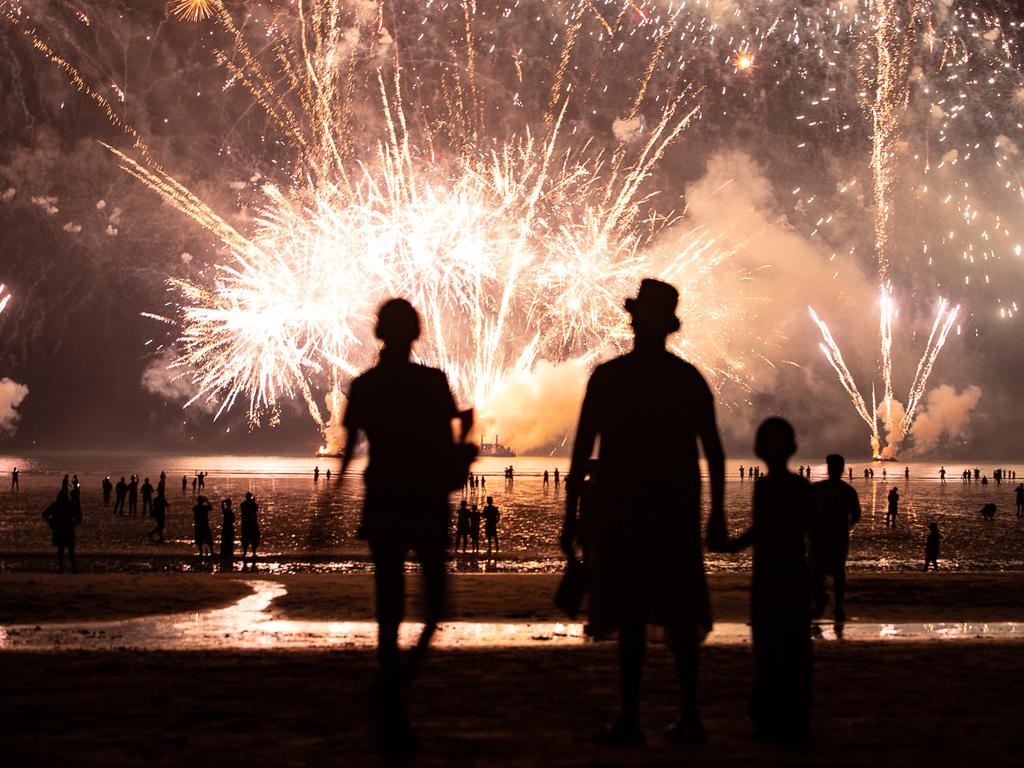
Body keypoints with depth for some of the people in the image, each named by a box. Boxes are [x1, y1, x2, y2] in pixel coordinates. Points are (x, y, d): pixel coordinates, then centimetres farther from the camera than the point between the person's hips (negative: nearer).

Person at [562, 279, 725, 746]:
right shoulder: (690, 379, 5)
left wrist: (570, 518, -2)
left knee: (630, 615, -3)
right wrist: (716, 515, 12)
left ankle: (630, 720, -5)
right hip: (678, 511, 4)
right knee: (678, 613, 10)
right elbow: (714, 452, 5)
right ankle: (689, 716, 11)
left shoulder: (608, 377, -4)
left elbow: (582, 451, -6)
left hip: (621, 509, -3)